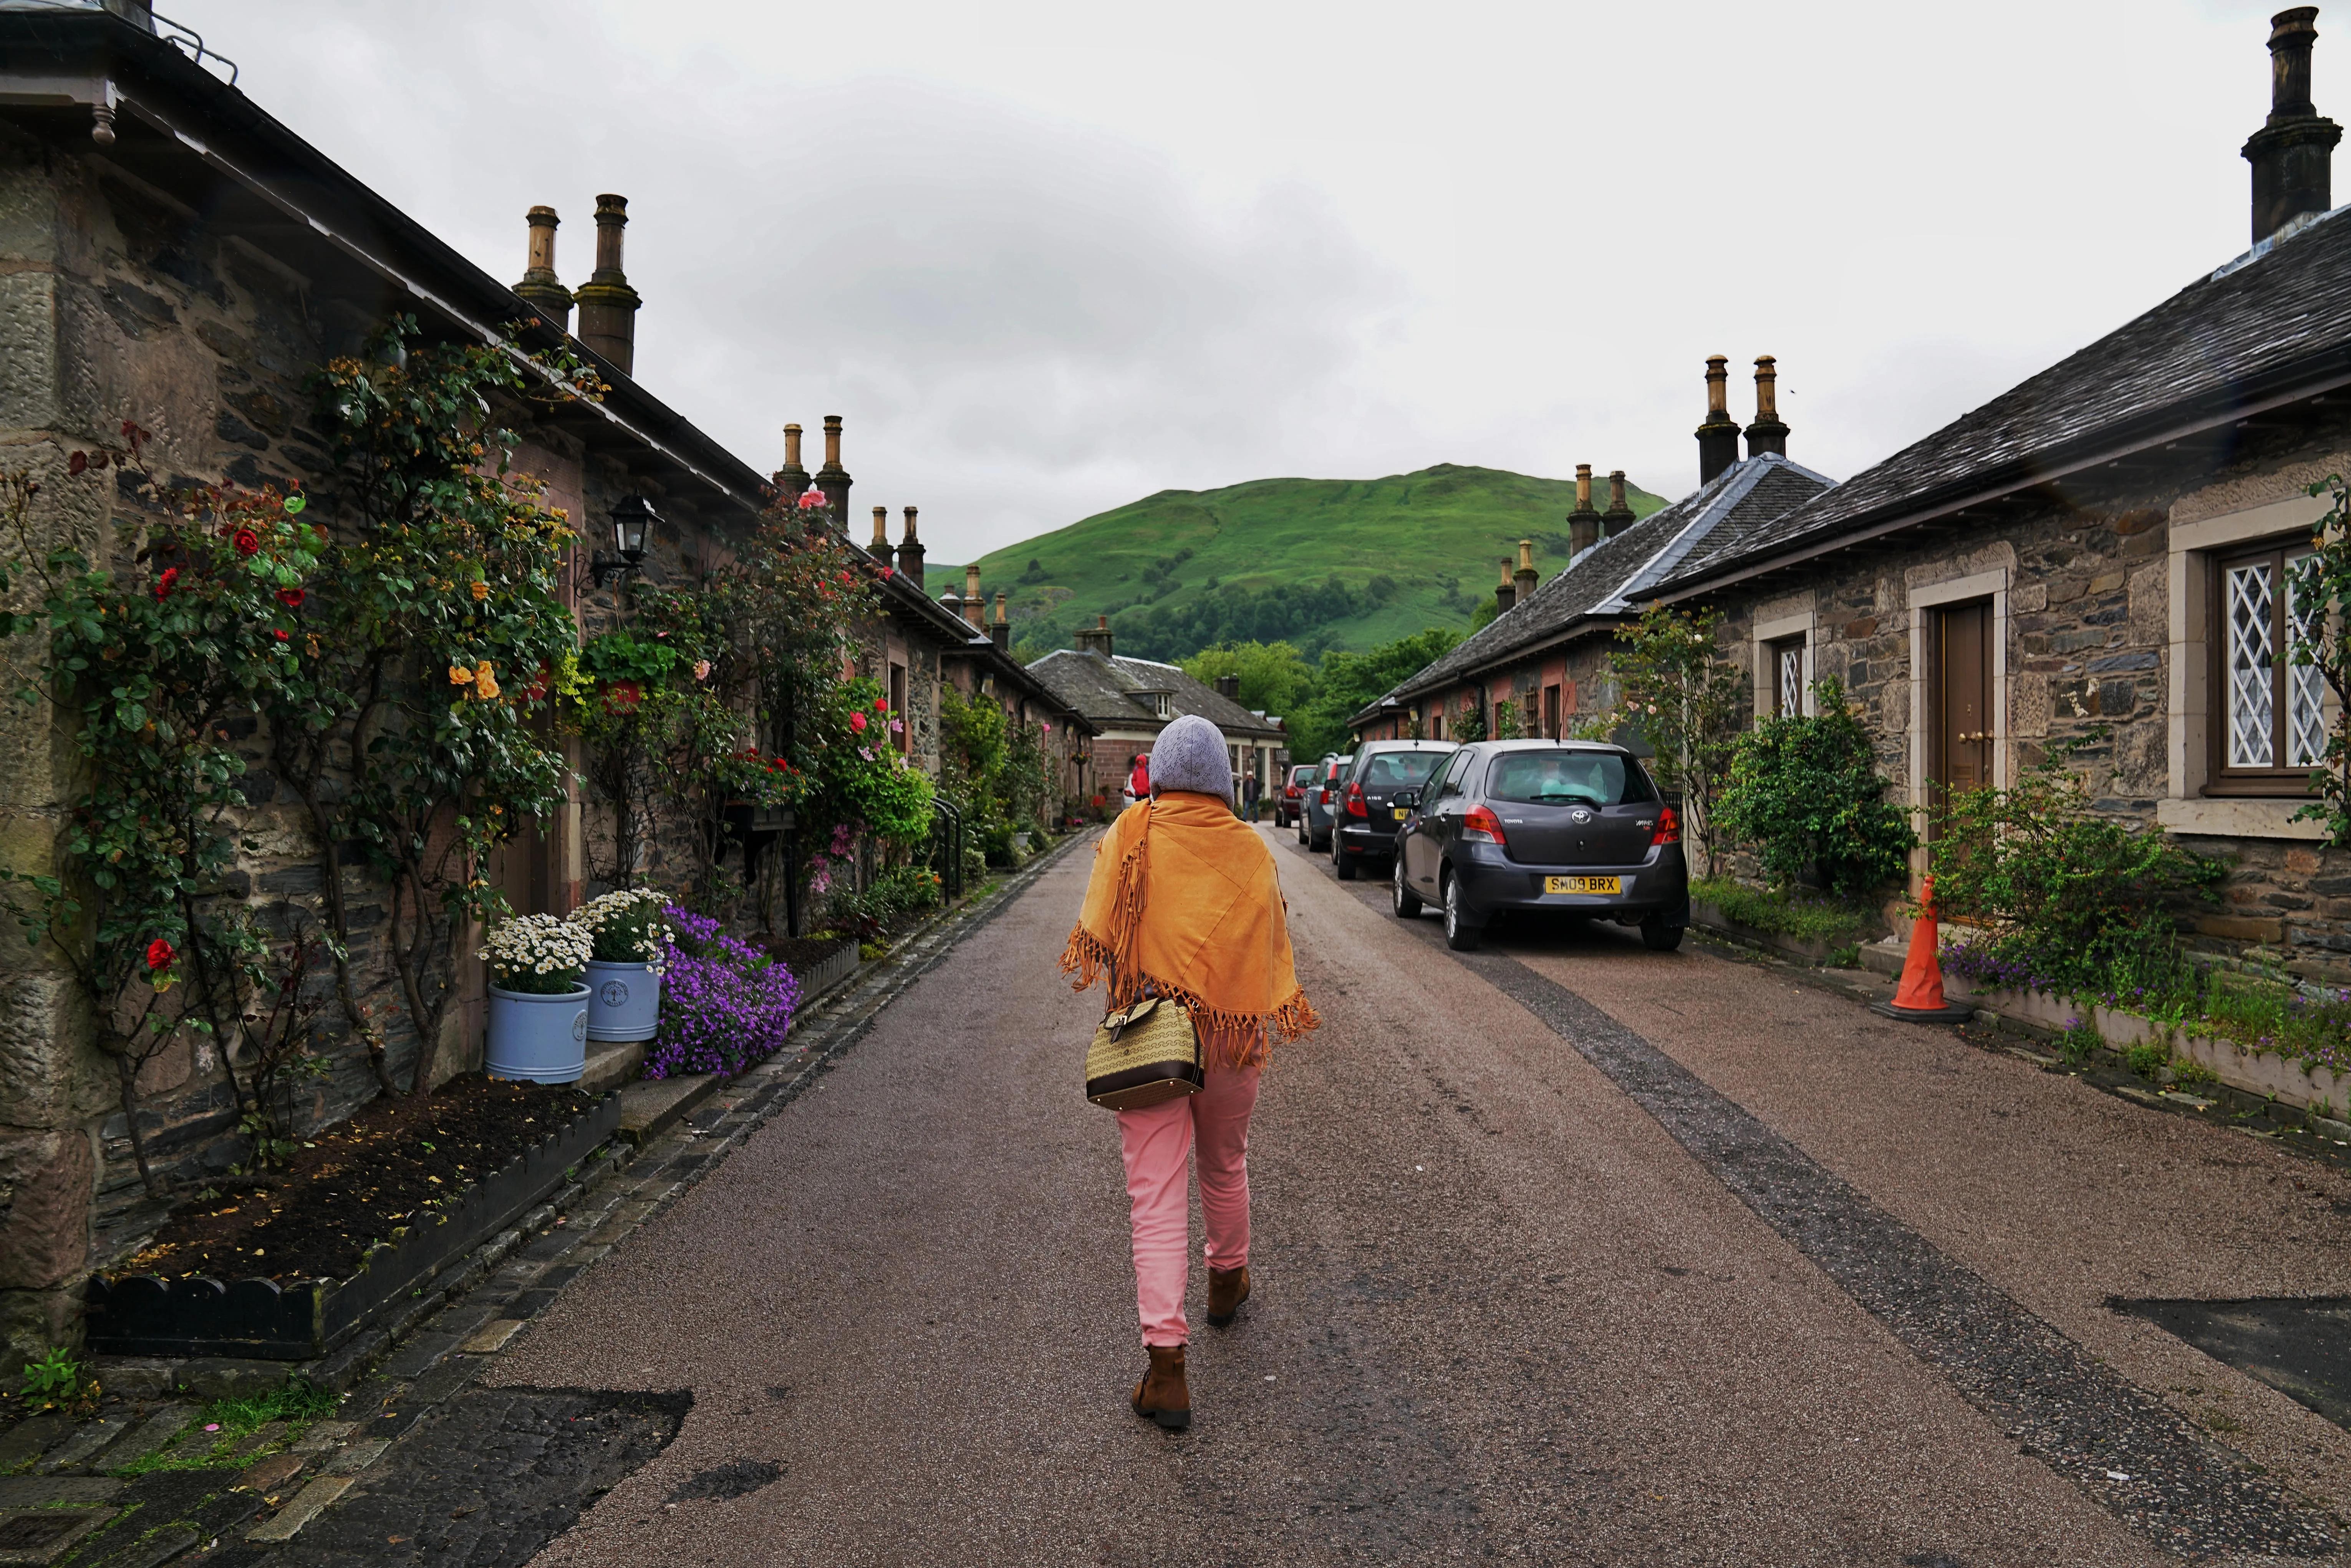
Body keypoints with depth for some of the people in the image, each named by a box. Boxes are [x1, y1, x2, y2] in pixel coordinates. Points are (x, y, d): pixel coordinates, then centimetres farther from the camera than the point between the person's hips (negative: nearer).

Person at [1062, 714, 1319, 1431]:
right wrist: (1279, 1014, 16)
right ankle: (1227, 1280, 48)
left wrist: (1093, 971, -1)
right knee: (1226, 1167, 25)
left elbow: (1100, 927, -13)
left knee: (1155, 1197, -2)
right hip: (1232, 1032, 3)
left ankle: (1166, 1362, -7)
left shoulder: (1131, 834, -5)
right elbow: (1271, 946, 5)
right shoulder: (1251, 848, 0)